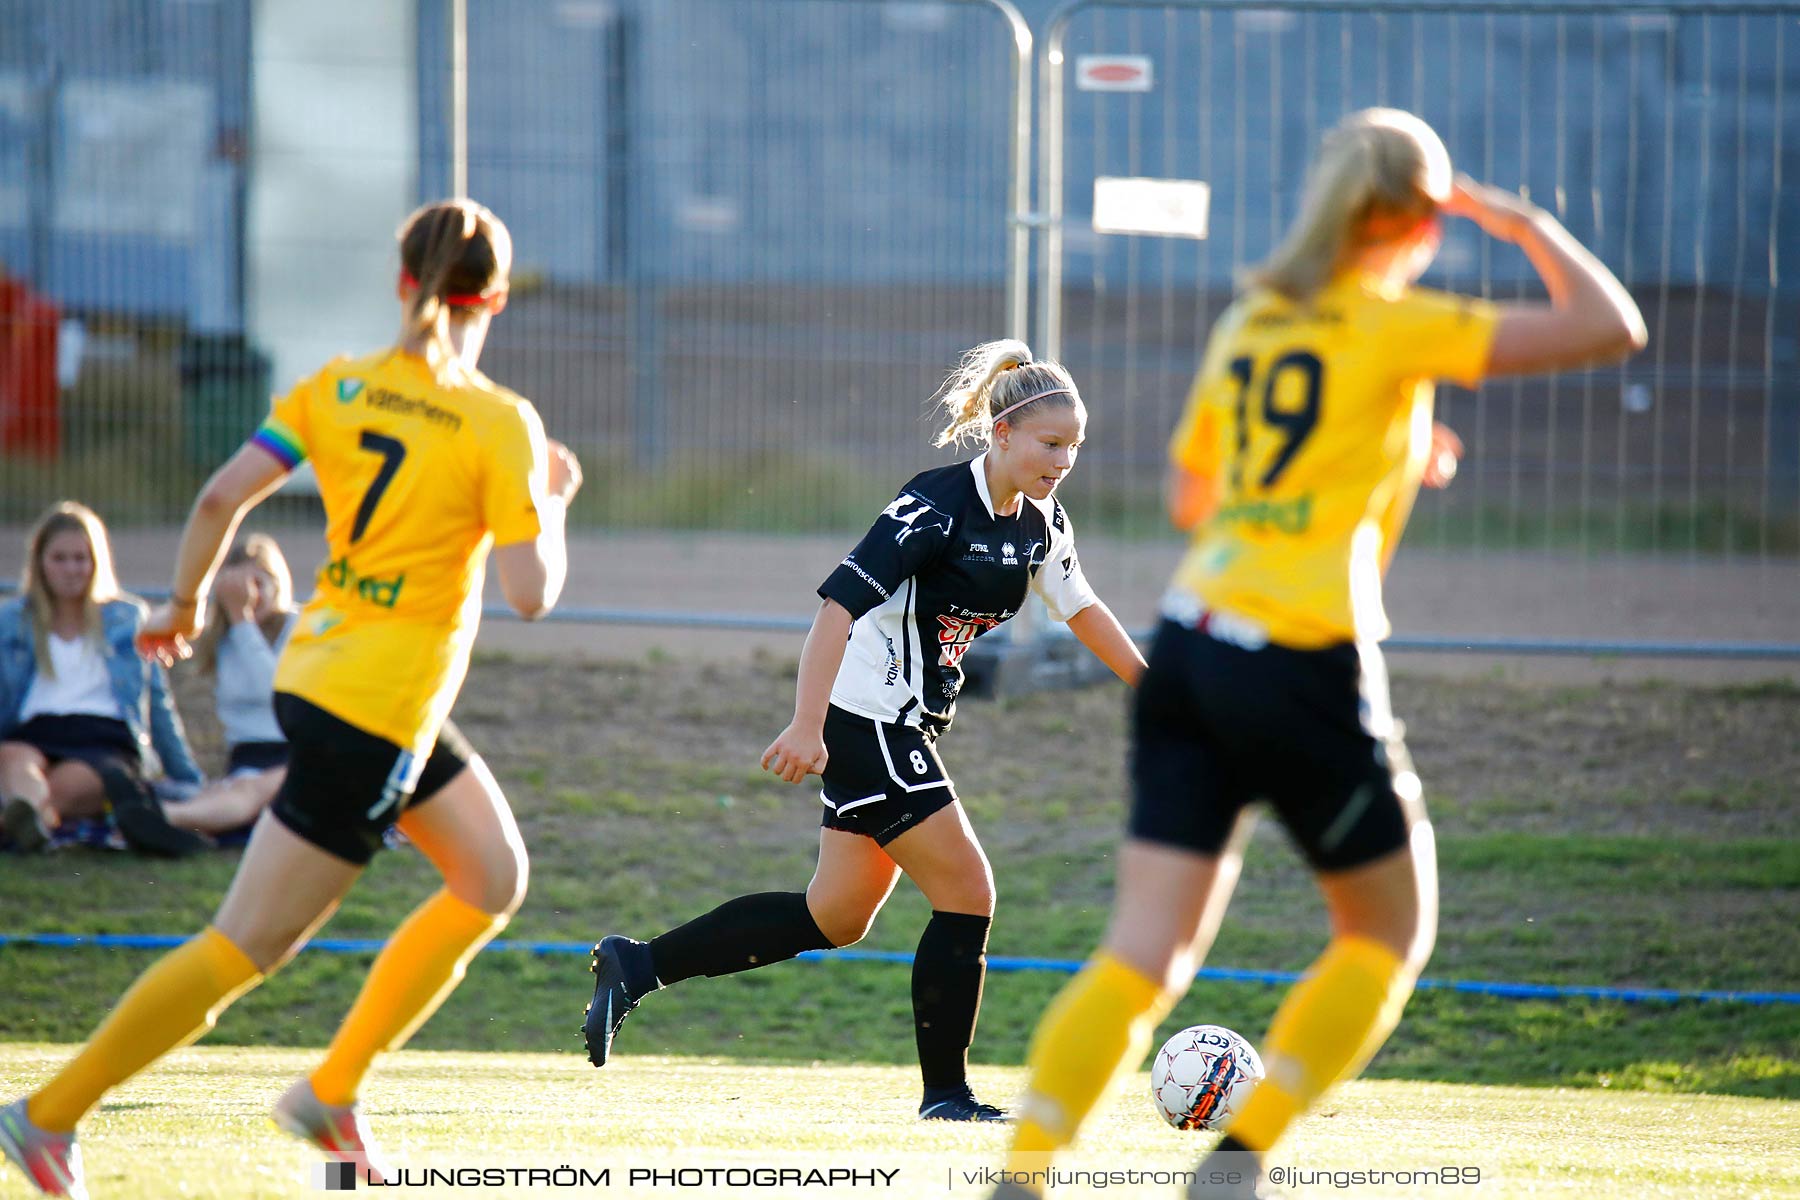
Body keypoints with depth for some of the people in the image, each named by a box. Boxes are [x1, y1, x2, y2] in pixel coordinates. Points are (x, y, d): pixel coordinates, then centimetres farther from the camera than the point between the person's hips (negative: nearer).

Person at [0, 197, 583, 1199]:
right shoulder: (499, 423, -14)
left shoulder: (337, 389, 2)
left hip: (319, 672, 8)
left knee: (495, 875, 20)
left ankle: (332, 1093, 20)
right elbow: (532, 593, -16)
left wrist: (185, 605, 13)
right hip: (377, 712, -8)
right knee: (248, 947, -1)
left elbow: (221, 497, -3)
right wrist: (553, 501, 2)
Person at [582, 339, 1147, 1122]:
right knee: (967, 897, -7)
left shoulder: (1040, 523, 5)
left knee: (835, 918, 13)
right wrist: (807, 725, -31)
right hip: (863, 723, -9)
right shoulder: (938, 505, -20)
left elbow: (1081, 609, 22)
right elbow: (839, 602, -25)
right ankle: (945, 1095, 5)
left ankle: (634, 966, 18)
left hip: (905, 727, 9)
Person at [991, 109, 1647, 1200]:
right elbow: (1610, 326, -6)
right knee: (1392, 931, 13)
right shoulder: (1396, 325, -4)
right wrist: (1524, 225, 10)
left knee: (1144, 954, 2)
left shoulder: (1246, 324, 15)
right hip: (1306, 669, -6)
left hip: (1189, 647, 6)